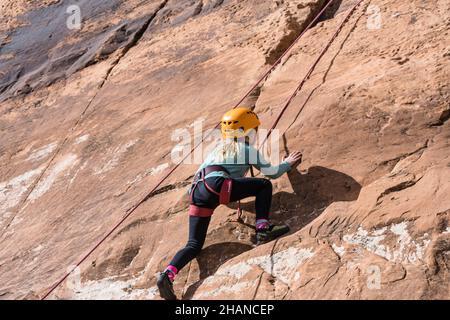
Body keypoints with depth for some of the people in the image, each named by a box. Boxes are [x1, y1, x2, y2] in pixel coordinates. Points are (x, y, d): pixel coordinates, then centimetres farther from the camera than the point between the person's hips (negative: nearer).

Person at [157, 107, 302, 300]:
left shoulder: (219, 149, 35)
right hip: (216, 185, -6)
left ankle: (168, 275, -17)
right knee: (264, 185, 7)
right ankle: (263, 230, -6)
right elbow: (272, 173, 24)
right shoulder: (248, 150, 17)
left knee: (194, 245, 5)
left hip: (196, 193, 6)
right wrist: (288, 163, 44)